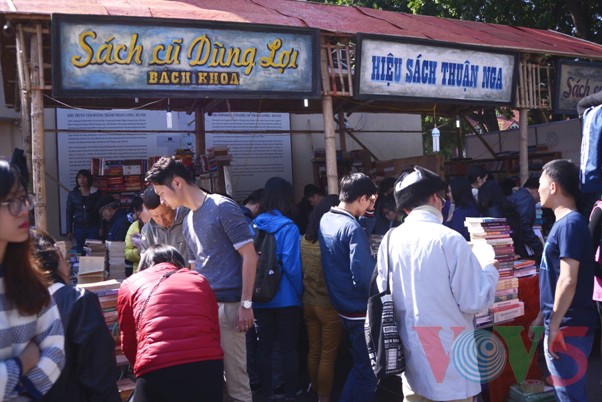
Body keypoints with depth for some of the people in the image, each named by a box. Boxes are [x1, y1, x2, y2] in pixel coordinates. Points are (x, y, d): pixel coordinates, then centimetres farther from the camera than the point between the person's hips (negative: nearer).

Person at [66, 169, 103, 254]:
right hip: (78, 228, 1)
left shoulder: (97, 193, 0)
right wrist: (69, 231, 2)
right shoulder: (72, 194, 4)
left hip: (93, 228, -1)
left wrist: (101, 228, -5)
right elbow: (69, 213, 6)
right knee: (80, 252, 3)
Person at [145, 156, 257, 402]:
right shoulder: (188, 221, 15)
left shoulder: (223, 208, -8)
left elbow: (250, 255, -11)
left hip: (227, 304, -7)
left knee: (234, 373, -2)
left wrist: (246, 304, -15)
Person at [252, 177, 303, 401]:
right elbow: (291, 266, -17)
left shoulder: (253, 226, 0)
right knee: (288, 348, 8)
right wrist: (300, 291, -4)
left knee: (264, 347, 14)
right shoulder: (288, 227, -13)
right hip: (285, 298, -4)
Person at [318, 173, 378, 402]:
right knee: (367, 370, 6)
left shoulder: (325, 219, 4)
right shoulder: (353, 228, -22)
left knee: (360, 365, 23)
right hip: (360, 309, -8)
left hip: (342, 305, 9)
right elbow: (364, 277, -27)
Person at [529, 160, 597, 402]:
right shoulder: (562, 223, 13)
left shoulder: (570, 224, -18)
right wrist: (543, 316, 20)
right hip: (561, 323, 10)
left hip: (568, 328, -10)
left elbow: (568, 281, -24)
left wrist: (554, 326, -19)